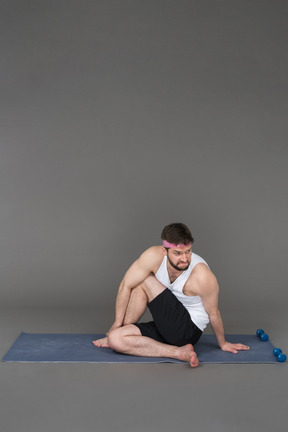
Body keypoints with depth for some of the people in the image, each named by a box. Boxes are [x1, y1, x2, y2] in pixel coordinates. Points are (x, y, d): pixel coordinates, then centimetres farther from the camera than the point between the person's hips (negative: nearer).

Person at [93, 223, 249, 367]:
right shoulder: (154, 256, -18)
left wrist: (223, 344, 6)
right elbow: (126, 286, -9)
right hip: (166, 325, 4)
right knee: (115, 339, -17)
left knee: (144, 280, -15)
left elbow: (213, 314, -10)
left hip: (189, 329, -4)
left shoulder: (202, 276, -27)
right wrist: (118, 323, -6)